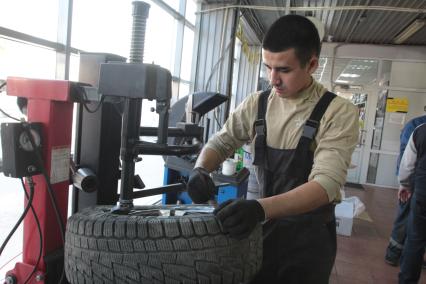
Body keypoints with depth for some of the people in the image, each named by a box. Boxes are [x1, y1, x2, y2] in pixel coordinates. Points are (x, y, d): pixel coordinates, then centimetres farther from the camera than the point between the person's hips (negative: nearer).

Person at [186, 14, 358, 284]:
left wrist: (261, 207, -40)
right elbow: (221, 142, 6)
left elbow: (326, 183, -25)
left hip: (309, 232, -3)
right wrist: (201, 169, -16)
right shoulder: (257, 103, -3)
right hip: (262, 226, 4)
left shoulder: (339, 112, -15)